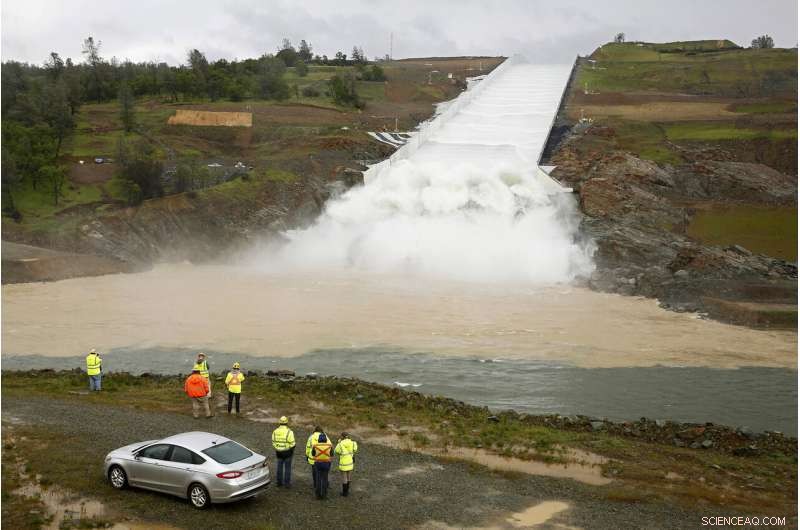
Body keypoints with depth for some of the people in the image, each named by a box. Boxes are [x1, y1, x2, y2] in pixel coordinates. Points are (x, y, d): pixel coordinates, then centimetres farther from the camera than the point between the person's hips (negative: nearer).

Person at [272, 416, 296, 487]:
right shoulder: (289, 432, -19)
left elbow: (274, 442, 1)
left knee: (280, 467, 16)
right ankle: (287, 483, 12)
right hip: (287, 452, -3)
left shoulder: (275, 432, -7)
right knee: (287, 468, 8)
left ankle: (280, 482, 21)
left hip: (279, 452, 3)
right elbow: (292, 443, -16)